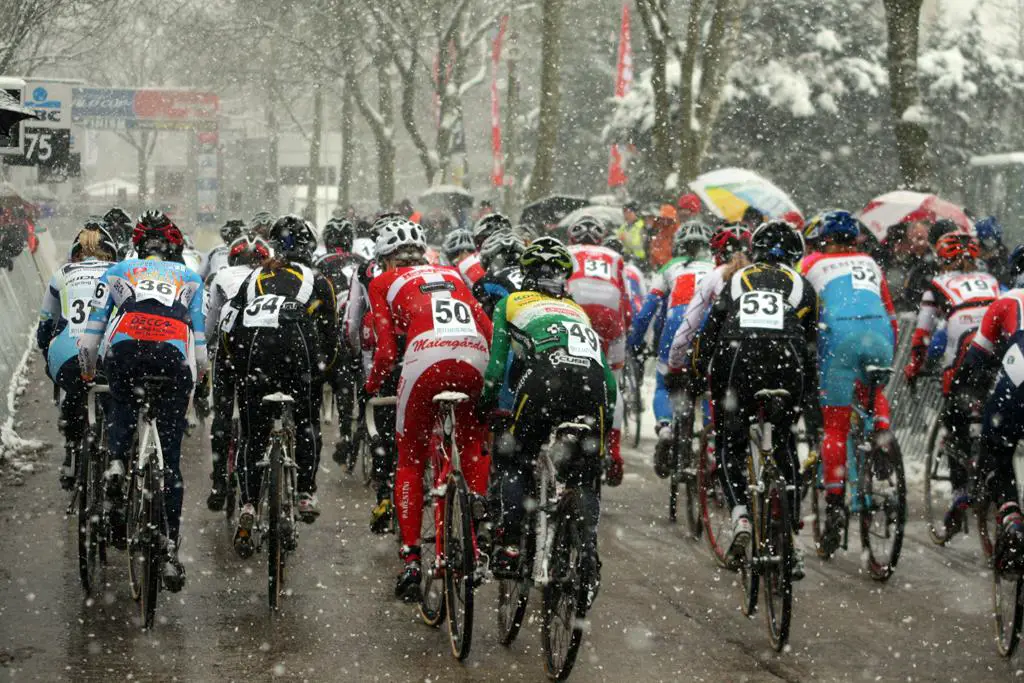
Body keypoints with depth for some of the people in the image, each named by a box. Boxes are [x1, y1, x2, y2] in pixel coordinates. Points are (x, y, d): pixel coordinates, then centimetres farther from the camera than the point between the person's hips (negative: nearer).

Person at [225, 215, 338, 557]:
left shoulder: (254, 278, 26)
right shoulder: (318, 281, 22)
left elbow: (231, 332, 19)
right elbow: (330, 336, 16)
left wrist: (241, 369, 26)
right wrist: (323, 369, 28)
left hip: (254, 349, 1)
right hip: (296, 346, -1)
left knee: (253, 436, 10)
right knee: (307, 424, 22)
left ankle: (248, 505, -4)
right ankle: (306, 493, 13)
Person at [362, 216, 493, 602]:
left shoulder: (383, 283, 22)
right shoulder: (451, 275, 32)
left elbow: (387, 349, 11)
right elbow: (487, 329, 21)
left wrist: (372, 386, 28)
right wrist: (491, 378, 33)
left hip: (427, 358, -3)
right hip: (475, 359, 3)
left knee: (410, 463, 11)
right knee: (475, 454, 22)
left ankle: (411, 559, 3)